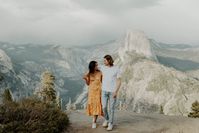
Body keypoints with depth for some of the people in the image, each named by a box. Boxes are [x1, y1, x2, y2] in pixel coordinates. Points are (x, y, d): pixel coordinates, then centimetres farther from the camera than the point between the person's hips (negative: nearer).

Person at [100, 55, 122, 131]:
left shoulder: (117, 69, -11)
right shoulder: (103, 67, -1)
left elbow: (119, 82, -10)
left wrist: (116, 92, -17)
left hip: (113, 91, -3)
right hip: (104, 90, 3)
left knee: (111, 108, 0)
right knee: (104, 107, 1)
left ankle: (110, 124, 13)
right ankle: (106, 119, 28)